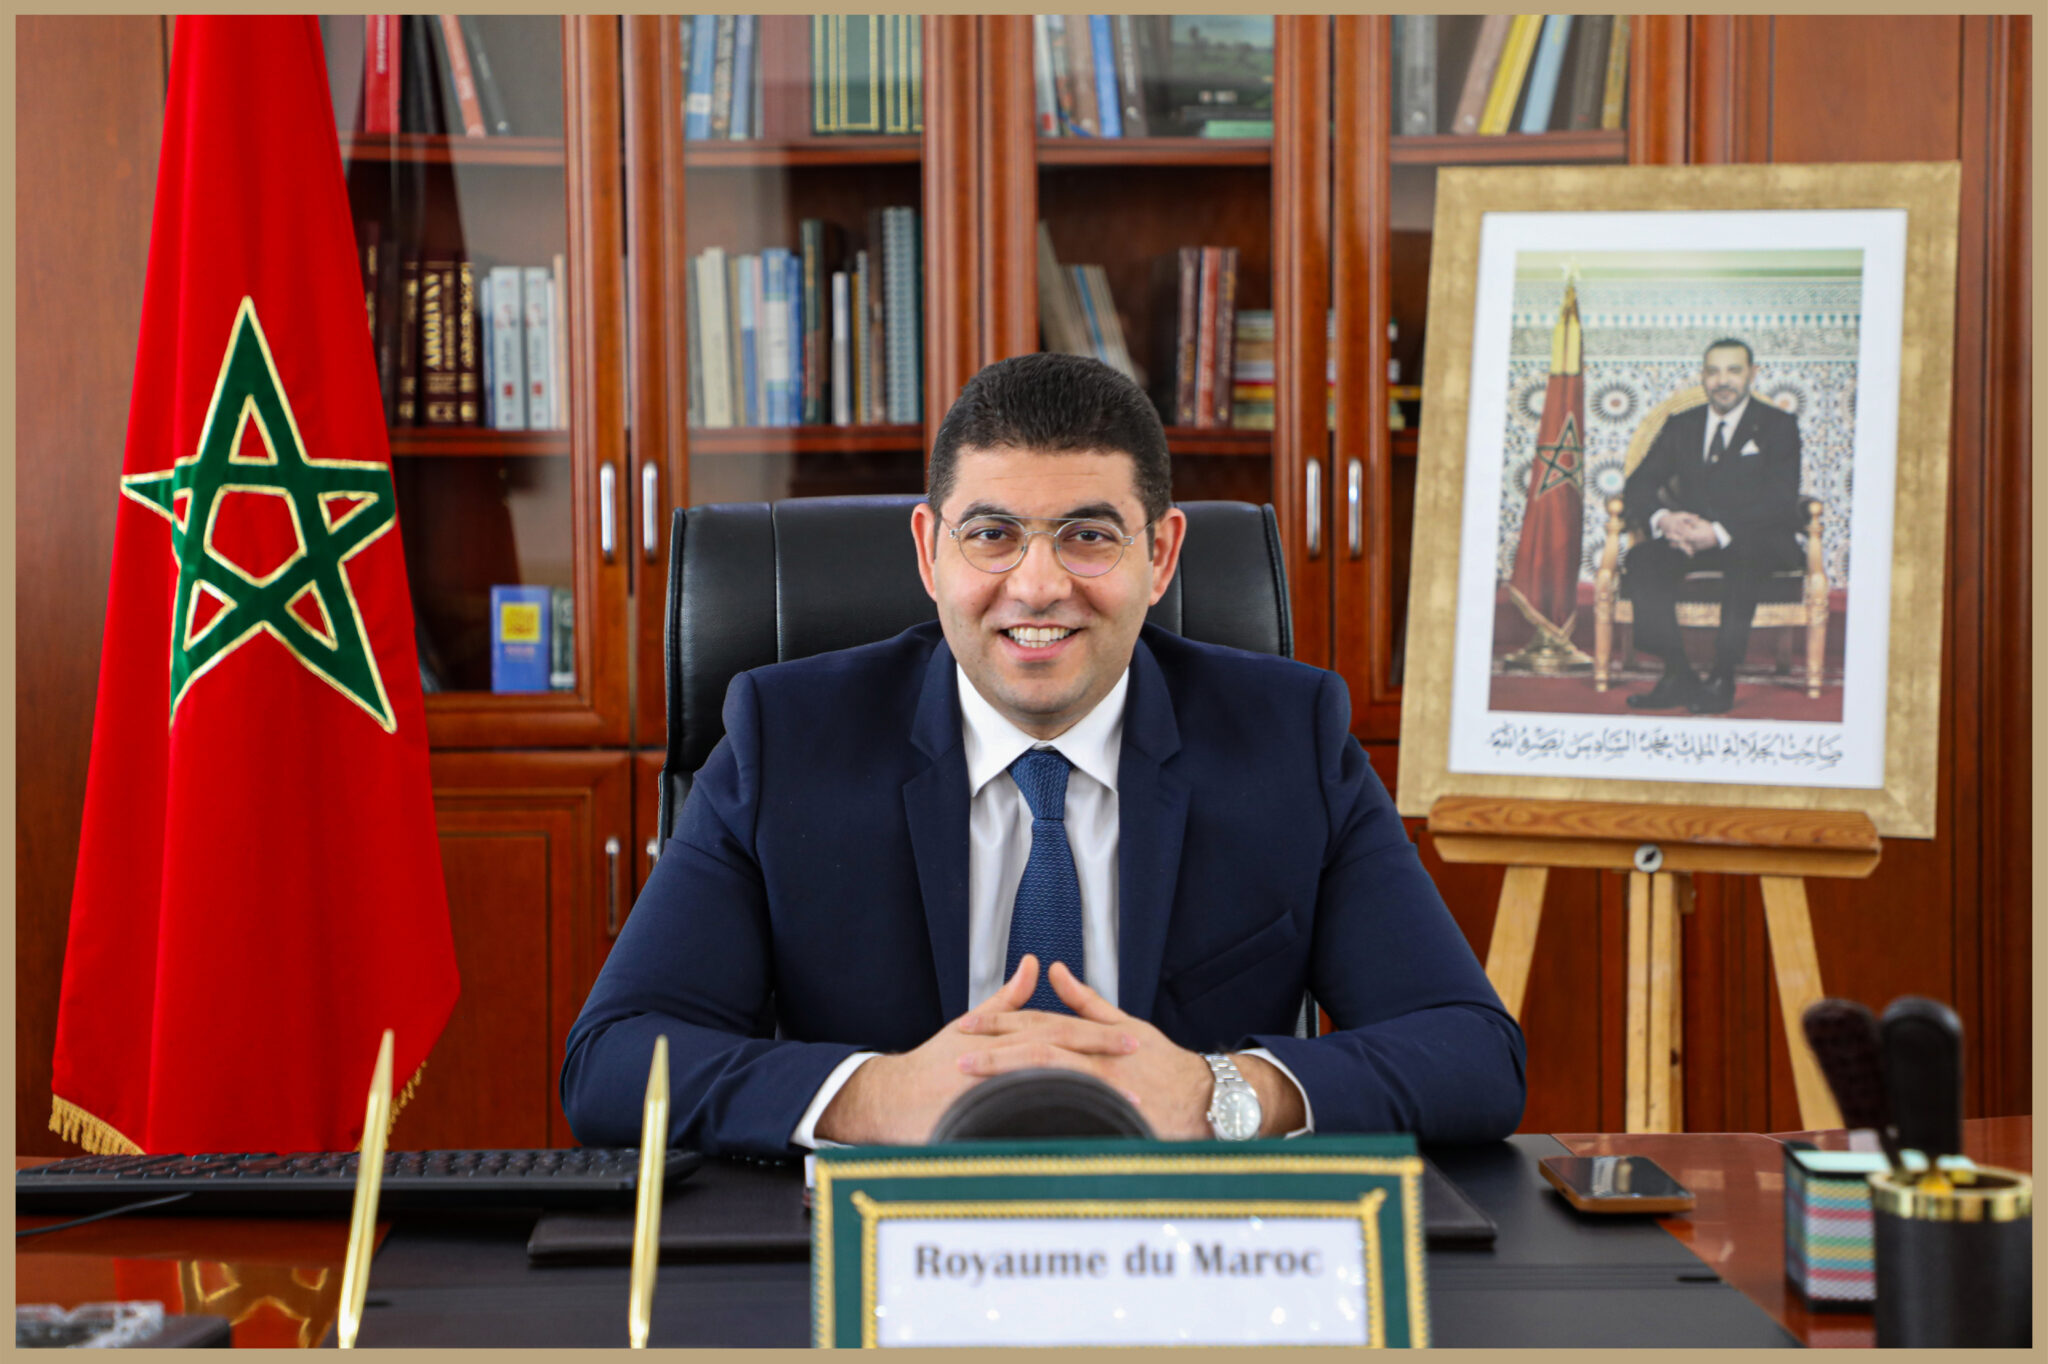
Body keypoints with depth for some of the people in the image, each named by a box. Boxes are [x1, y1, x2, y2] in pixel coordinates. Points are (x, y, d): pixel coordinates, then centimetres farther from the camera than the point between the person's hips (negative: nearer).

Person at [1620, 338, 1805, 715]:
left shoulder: (1778, 427, 5)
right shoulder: (1681, 427, 17)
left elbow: (1780, 501, -9)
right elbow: (1640, 486, 8)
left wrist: (1718, 531, -24)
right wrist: (1662, 518, -18)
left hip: (1759, 541, -4)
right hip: (1689, 538, 4)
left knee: (1745, 557, -39)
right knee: (1642, 558, -27)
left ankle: (1723, 677, -32)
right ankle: (1678, 675, -25)